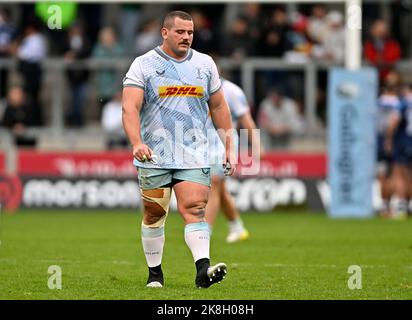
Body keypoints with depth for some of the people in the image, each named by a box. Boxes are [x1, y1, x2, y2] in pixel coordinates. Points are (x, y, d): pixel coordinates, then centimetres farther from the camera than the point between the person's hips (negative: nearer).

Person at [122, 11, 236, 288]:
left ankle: (203, 269, -26)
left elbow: (219, 107, 18)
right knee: (154, 215, 5)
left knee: (195, 210, -14)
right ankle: (155, 273, 19)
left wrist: (229, 147, 14)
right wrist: (137, 142, -27)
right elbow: (130, 107, -11)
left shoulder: (205, 64, 11)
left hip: (194, 158, 1)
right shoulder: (144, 65, -1)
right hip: (154, 157, -1)